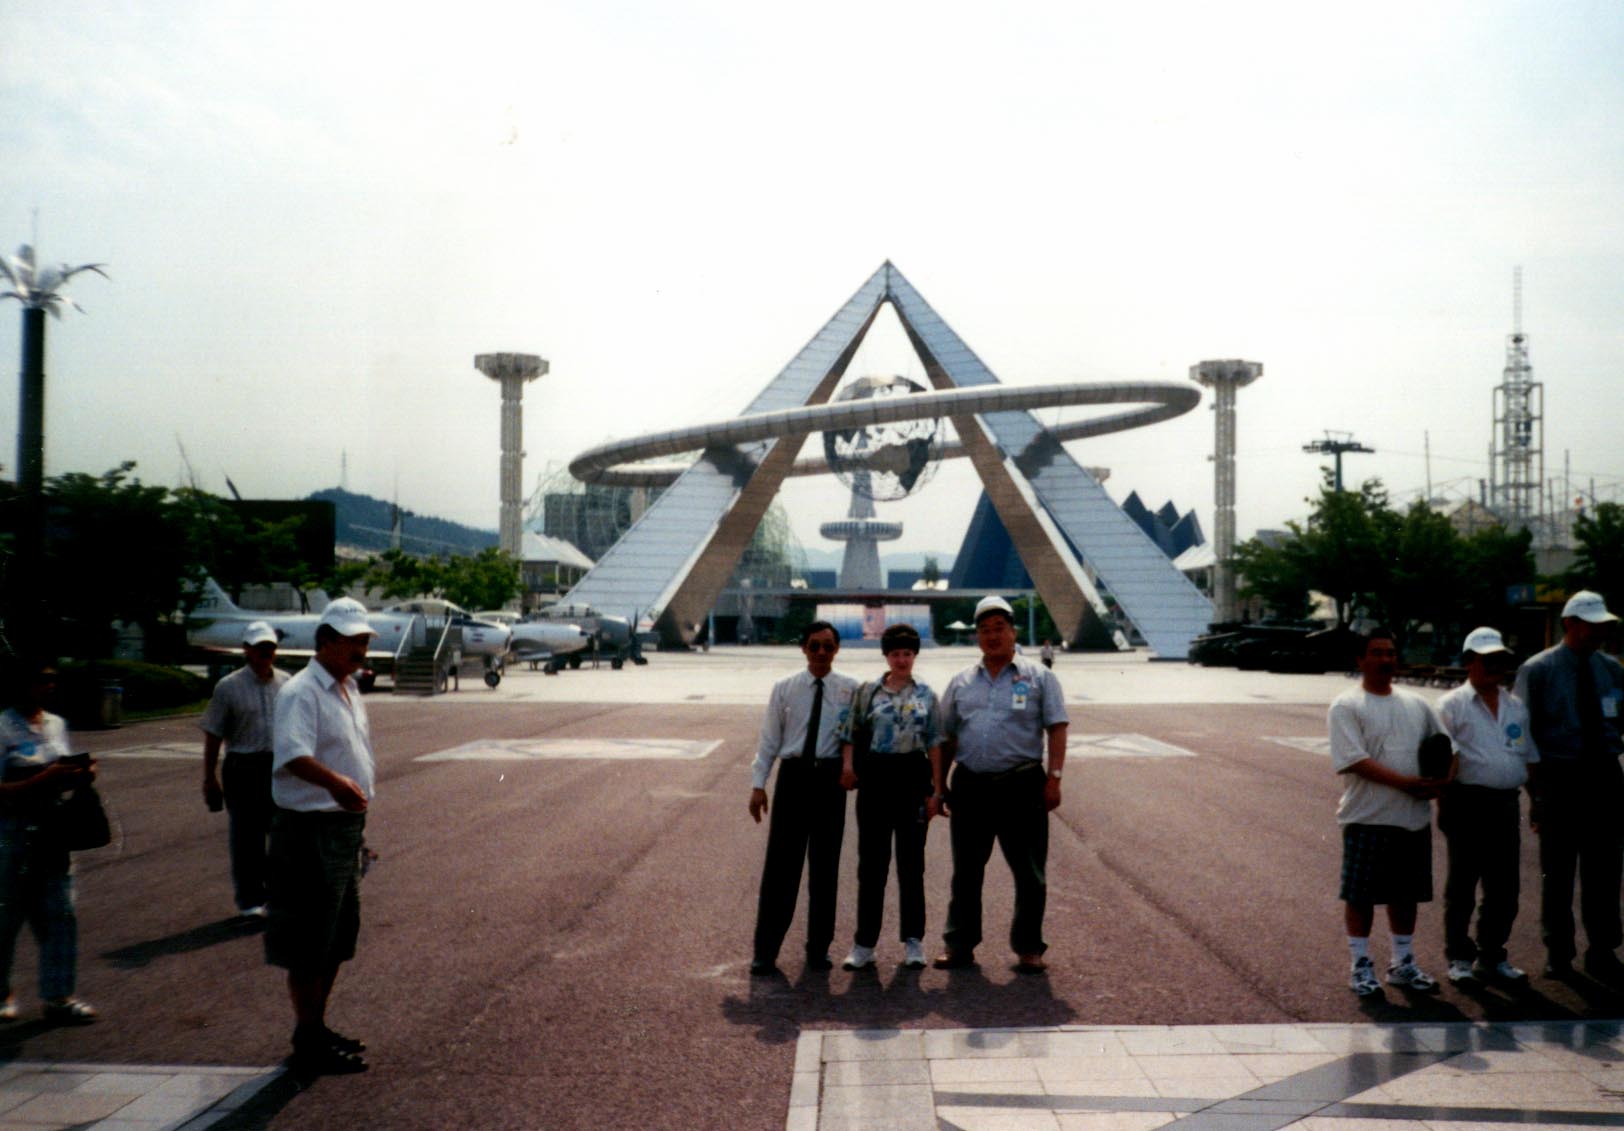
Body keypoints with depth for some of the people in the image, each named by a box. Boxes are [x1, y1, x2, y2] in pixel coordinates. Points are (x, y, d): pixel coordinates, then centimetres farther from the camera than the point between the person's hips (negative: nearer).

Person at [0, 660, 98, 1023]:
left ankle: (58, 997, 11)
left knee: (60, 914, 4)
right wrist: (43, 779, -25)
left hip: (52, 830, 6)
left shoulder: (57, 724, 7)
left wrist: (80, 774, -3)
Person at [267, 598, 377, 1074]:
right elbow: (293, 754, -33)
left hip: (346, 826, 10)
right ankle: (309, 1044, 8)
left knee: (337, 937, 18)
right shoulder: (301, 693, -16)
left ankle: (317, 1030, 30)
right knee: (309, 944, -1)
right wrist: (334, 782, -50)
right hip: (310, 828, -10)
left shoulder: (349, 691, 13)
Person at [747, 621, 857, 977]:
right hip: (793, 776, 0)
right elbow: (769, 739, 5)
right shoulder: (784, 688, 5)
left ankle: (818, 947, 21)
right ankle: (765, 950, 8)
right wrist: (758, 783, 1)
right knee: (780, 865, 0)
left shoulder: (850, 689, 2)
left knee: (826, 866, 9)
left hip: (831, 778, 0)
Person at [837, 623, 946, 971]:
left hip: (913, 776, 0)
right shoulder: (868, 692, 4)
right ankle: (864, 943, 10)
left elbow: (935, 743, 5)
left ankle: (913, 942, 16)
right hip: (875, 776, 0)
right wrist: (847, 766, -12)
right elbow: (851, 734, 6)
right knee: (872, 861, 3)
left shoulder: (926, 695, 6)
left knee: (911, 860, 7)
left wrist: (937, 789, 1)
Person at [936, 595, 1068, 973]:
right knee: (965, 872, 9)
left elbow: (1056, 729, -1)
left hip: (1022, 785, -3)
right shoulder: (961, 683, 13)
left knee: (1029, 873, 2)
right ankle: (959, 945, 18)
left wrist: (1053, 778, -10)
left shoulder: (1038, 677, 4)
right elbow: (946, 739, 15)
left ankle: (1028, 948, 12)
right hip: (970, 786, 3)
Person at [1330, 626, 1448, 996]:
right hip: (1368, 818, -5)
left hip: (1415, 817, 6)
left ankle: (1403, 964, 26)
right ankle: (1361, 966, 12)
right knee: (1360, 895, 0)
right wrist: (1404, 782, -22)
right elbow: (1354, 760, -17)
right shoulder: (1346, 706, -6)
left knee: (1406, 893, 13)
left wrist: (1439, 781, -3)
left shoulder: (1416, 704, 14)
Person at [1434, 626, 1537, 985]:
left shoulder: (1516, 707, 15)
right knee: (1461, 886, 3)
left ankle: (1492, 956, 22)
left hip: (1506, 804, 5)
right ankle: (1459, 958, 13)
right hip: (1468, 802, -5)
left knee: (1504, 888, 10)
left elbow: (1529, 759, 20)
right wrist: (1443, 806, -12)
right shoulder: (1451, 705, -2)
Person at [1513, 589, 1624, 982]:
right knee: (1556, 871, 7)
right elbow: (1523, 732, -5)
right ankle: (1558, 953, 19)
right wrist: (1536, 788, -9)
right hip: (1559, 776, -3)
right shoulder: (1538, 670, -5)